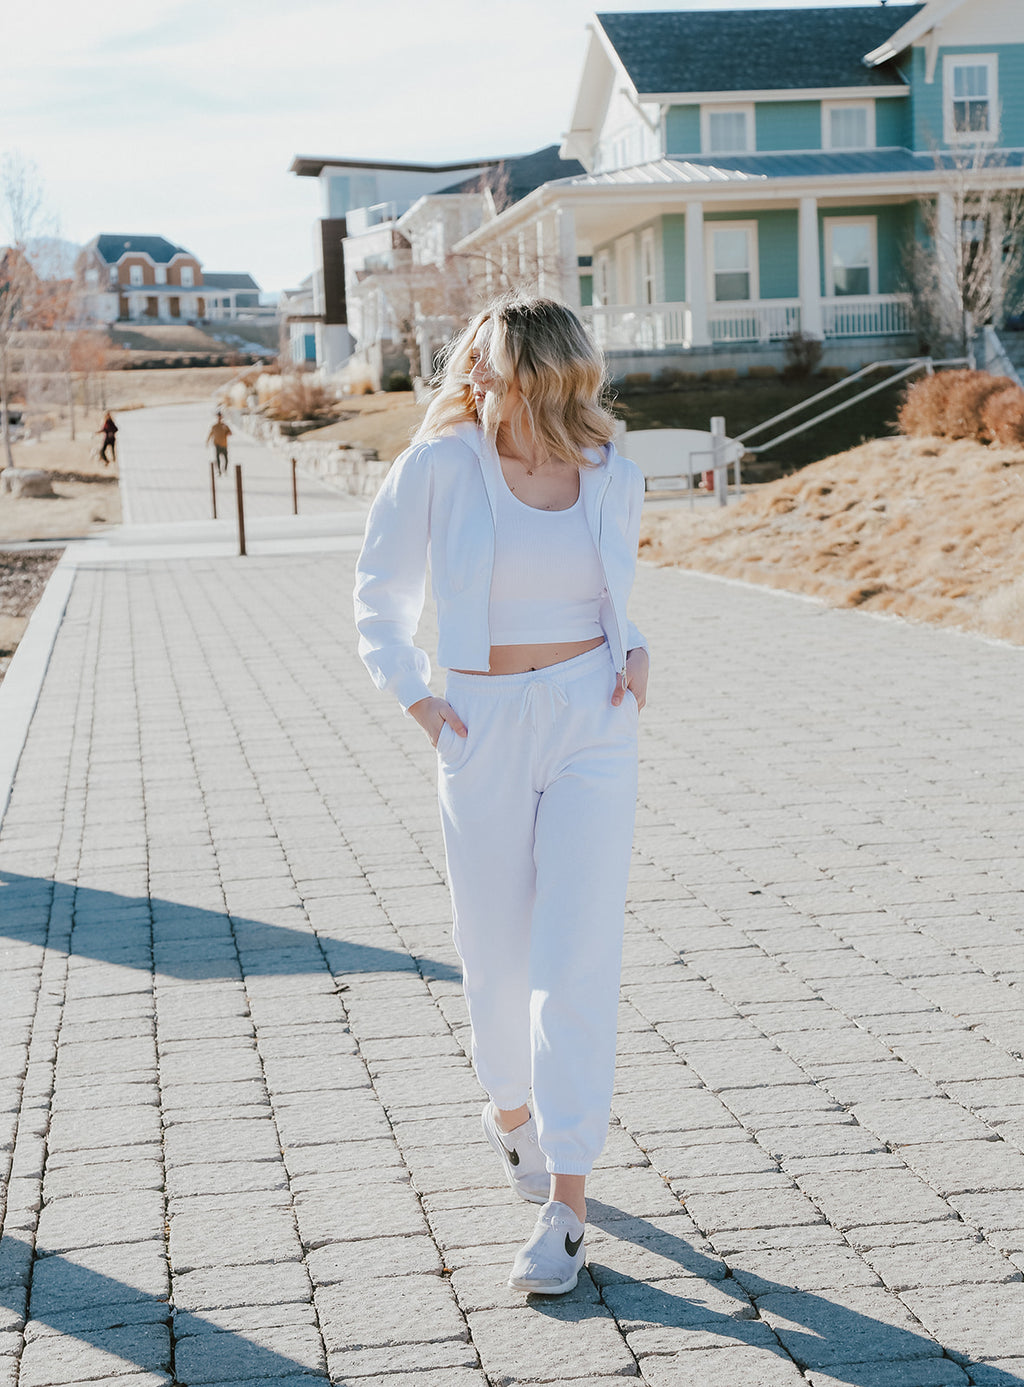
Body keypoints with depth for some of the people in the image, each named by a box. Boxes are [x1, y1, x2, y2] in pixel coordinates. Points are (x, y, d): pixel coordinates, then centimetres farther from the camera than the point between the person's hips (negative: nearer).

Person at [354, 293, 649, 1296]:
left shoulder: (614, 480, 1)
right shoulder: (439, 466, -7)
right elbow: (380, 596, 6)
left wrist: (633, 654, 2)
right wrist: (415, 702, -3)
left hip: (593, 728, 0)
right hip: (484, 735, 0)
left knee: (577, 961, -7)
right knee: (498, 956, 11)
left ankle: (565, 1200, -1)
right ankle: (509, 1109, 42)